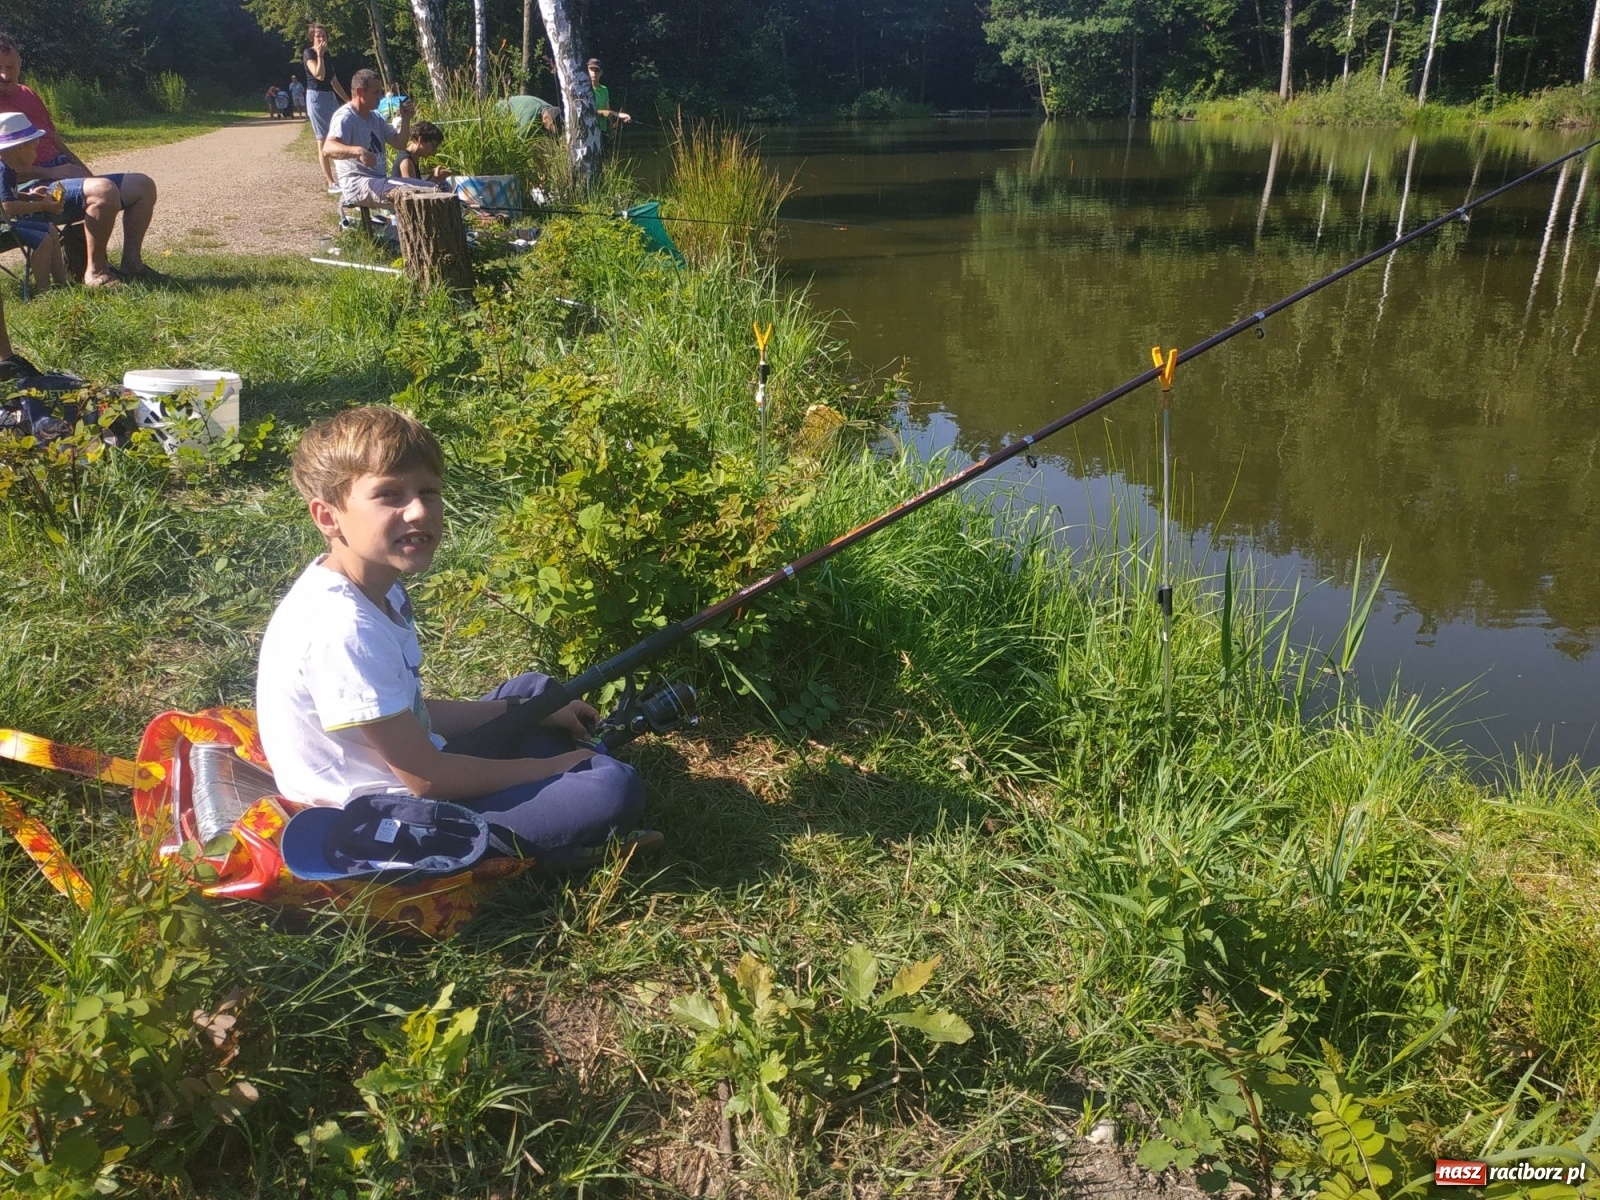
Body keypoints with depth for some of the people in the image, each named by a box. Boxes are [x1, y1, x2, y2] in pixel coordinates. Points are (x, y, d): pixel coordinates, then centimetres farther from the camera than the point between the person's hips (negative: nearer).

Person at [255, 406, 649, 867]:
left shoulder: (378, 589, 2)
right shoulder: (344, 631, -28)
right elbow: (427, 778, -22)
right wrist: (552, 768, -10)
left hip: (400, 777, 10)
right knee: (614, 790, -22)